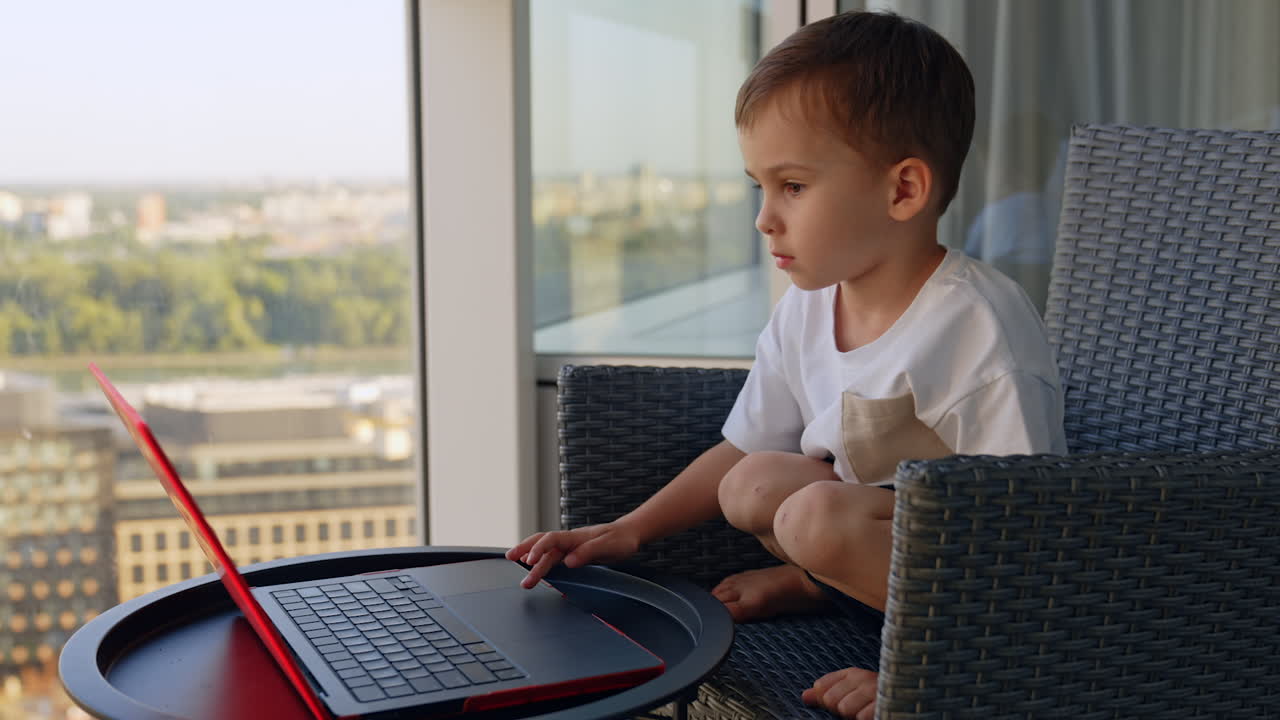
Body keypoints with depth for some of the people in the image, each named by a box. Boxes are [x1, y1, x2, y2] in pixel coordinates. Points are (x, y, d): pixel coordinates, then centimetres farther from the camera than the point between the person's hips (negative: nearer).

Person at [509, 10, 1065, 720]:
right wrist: (627, 530, 4)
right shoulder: (805, 312, 0)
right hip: (886, 533, 8)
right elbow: (742, 451, 13)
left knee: (818, 516, -29)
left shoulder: (977, 328, -25)